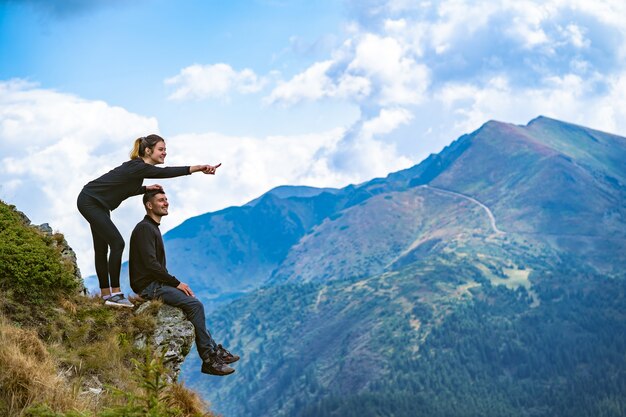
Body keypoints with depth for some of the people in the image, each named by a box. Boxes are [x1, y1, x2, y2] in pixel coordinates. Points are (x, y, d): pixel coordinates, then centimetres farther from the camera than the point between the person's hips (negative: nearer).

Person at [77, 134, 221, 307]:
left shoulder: (138, 166, 5)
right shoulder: (137, 167, -24)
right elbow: (165, 172, -38)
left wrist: (146, 188, 0)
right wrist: (197, 168, -47)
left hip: (97, 204, 10)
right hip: (89, 201, -10)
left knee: (102, 248, 12)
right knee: (117, 243, -15)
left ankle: (105, 293, 18)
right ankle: (115, 294, -12)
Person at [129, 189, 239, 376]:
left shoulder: (153, 228, 20)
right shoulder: (145, 228, -13)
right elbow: (150, 263, -22)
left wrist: (177, 284, 9)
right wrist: (176, 283, -17)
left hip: (156, 284, 11)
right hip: (148, 286, -11)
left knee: (194, 305, 12)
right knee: (195, 305, -19)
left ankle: (215, 351, 12)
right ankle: (208, 359, -16)